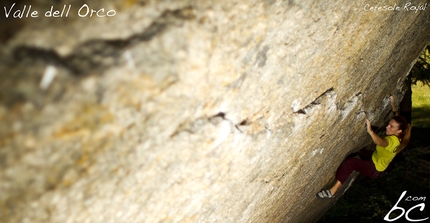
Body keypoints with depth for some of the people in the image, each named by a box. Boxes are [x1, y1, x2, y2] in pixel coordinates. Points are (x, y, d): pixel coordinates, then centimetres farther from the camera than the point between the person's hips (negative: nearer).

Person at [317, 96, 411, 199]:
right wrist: (392, 104, 10)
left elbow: (381, 142, -58)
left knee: (350, 162, -29)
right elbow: (397, 117, 13)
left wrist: (370, 131, -71)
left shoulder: (393, 140, -32)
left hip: (375, 169, -10)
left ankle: (332, 191, -28)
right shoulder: (398, 136, -6)